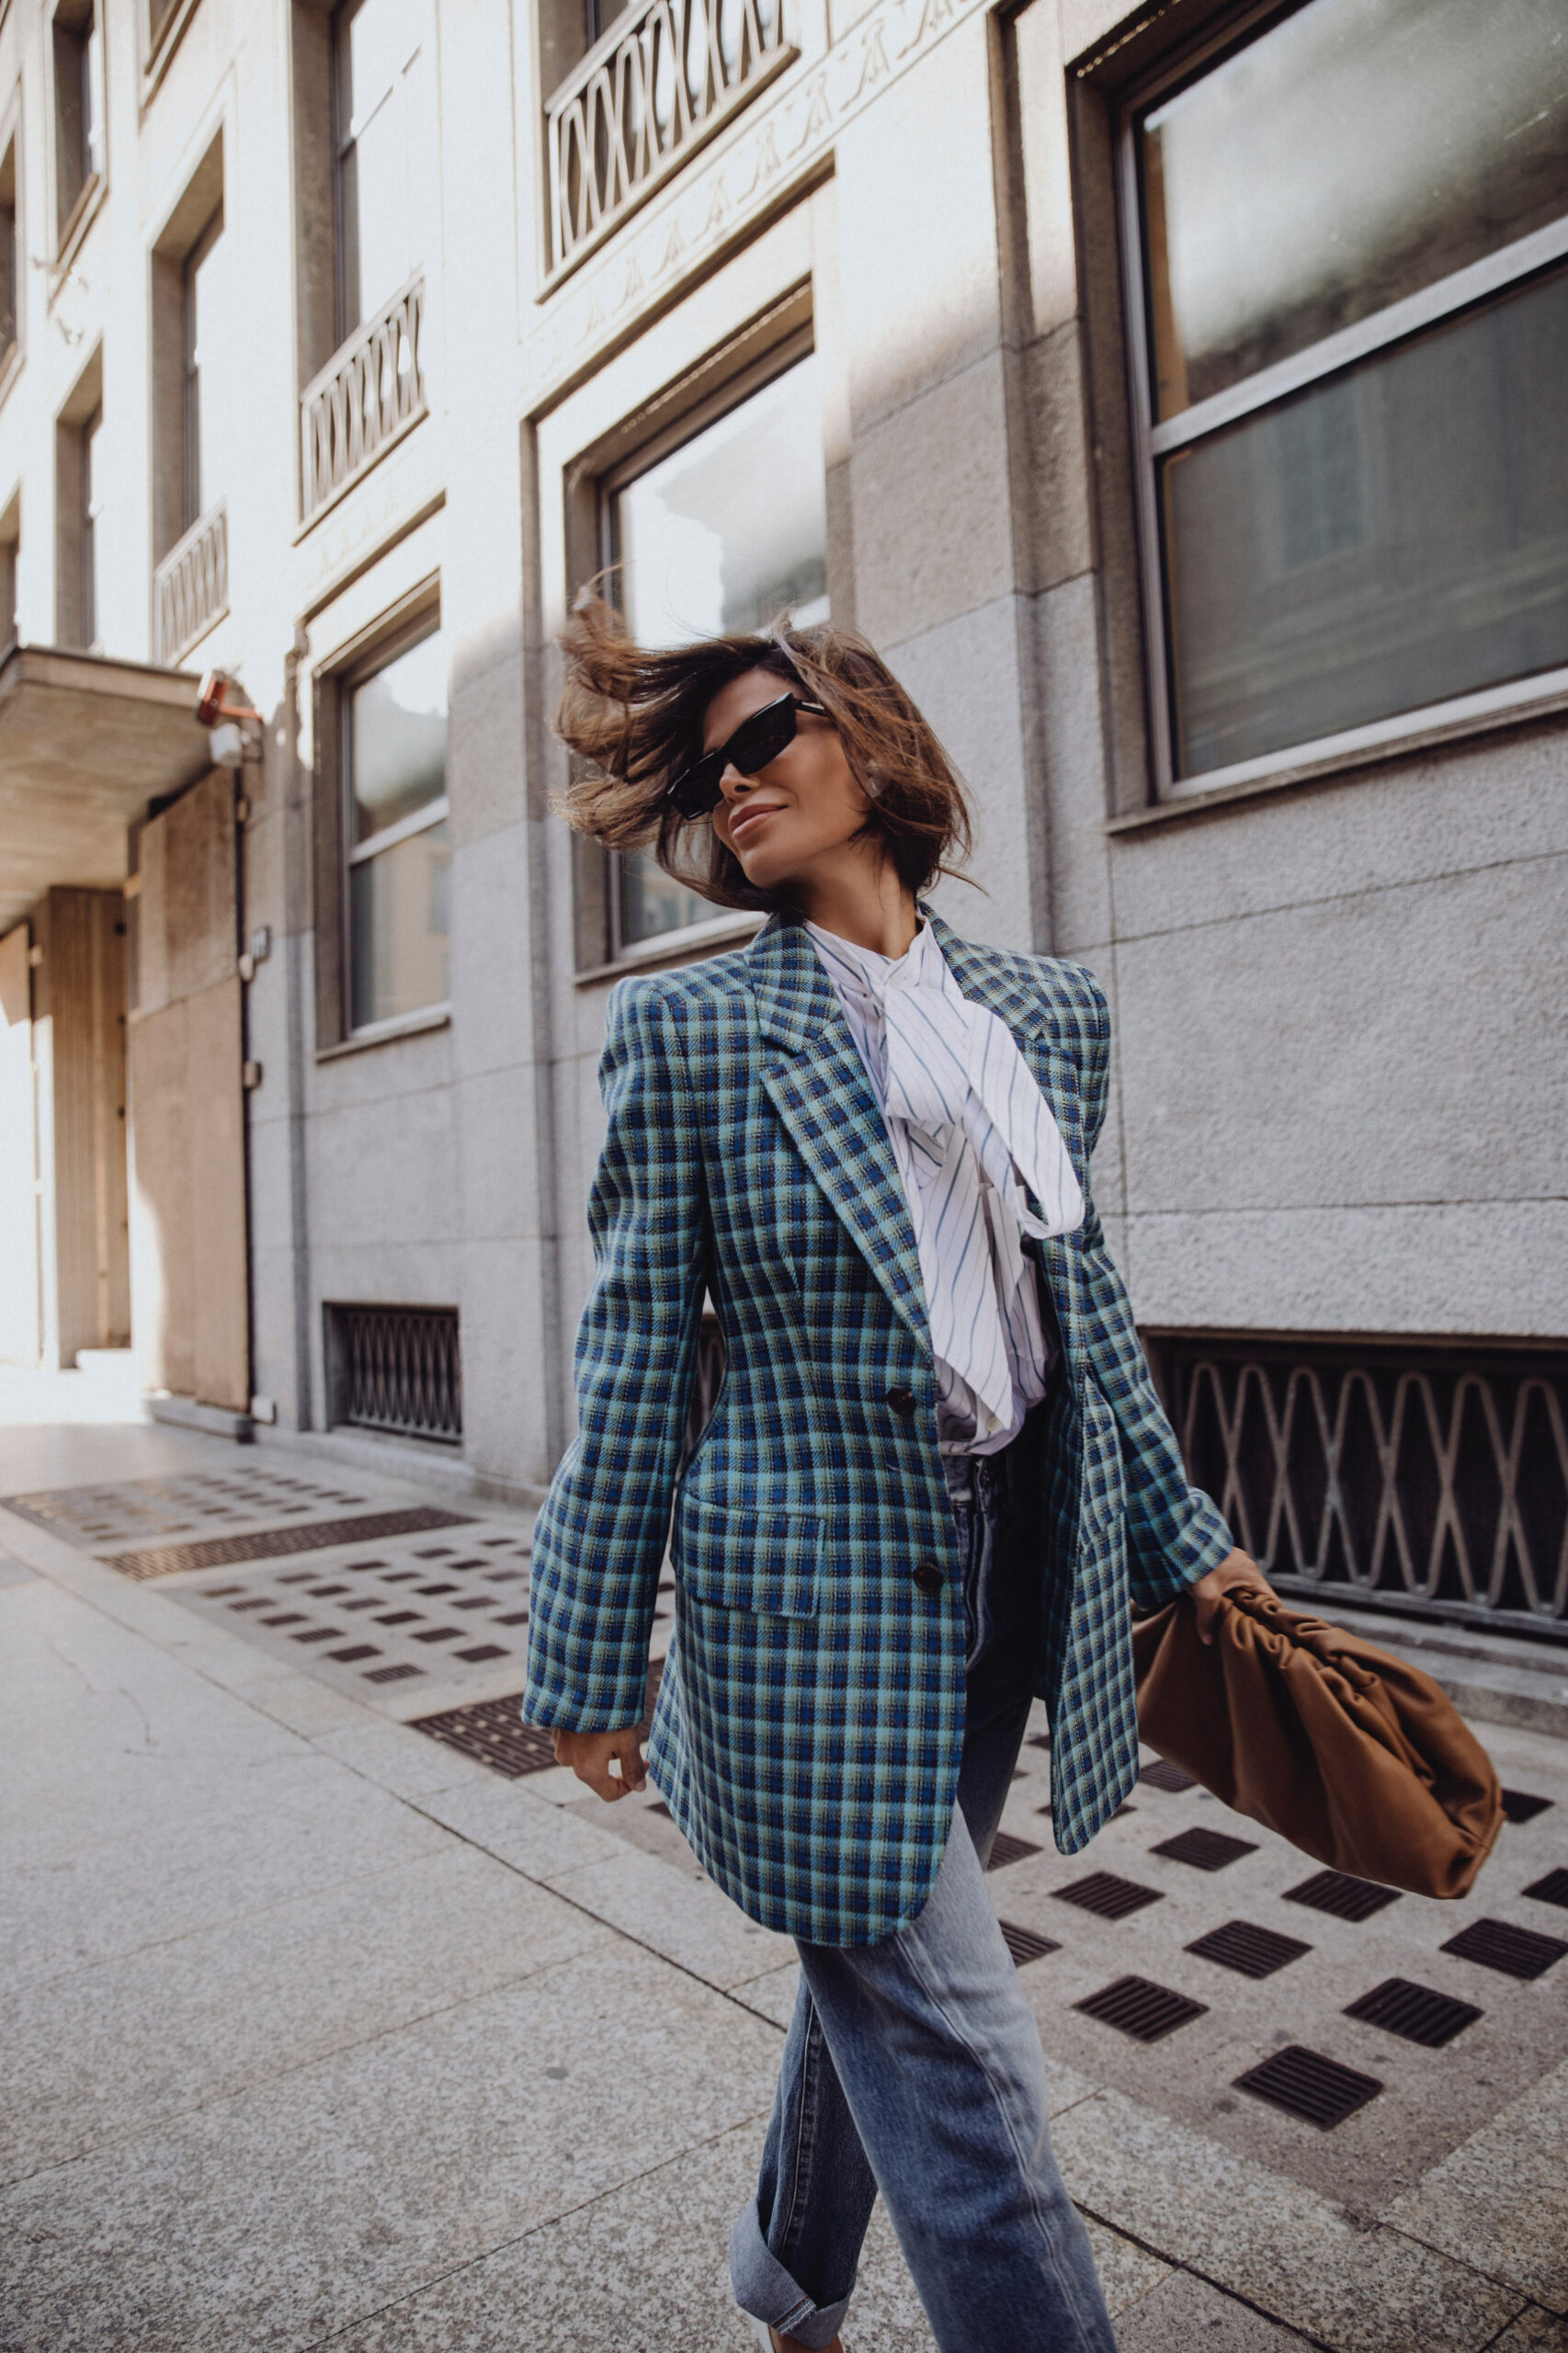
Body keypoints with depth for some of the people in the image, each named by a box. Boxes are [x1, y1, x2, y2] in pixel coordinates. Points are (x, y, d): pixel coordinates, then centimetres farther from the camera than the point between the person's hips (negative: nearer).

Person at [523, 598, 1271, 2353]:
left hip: (1016, 1574, 5)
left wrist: (1179, 1538, 16)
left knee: (885, 1980, 22)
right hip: (813, 1598, -5)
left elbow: (1084, 1302, 13)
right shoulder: (688, 1026, -7)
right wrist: (590, 1663, -4)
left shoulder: (1050, 1011, 6)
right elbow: (637, 1361, -6)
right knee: (956, 2054, 2)